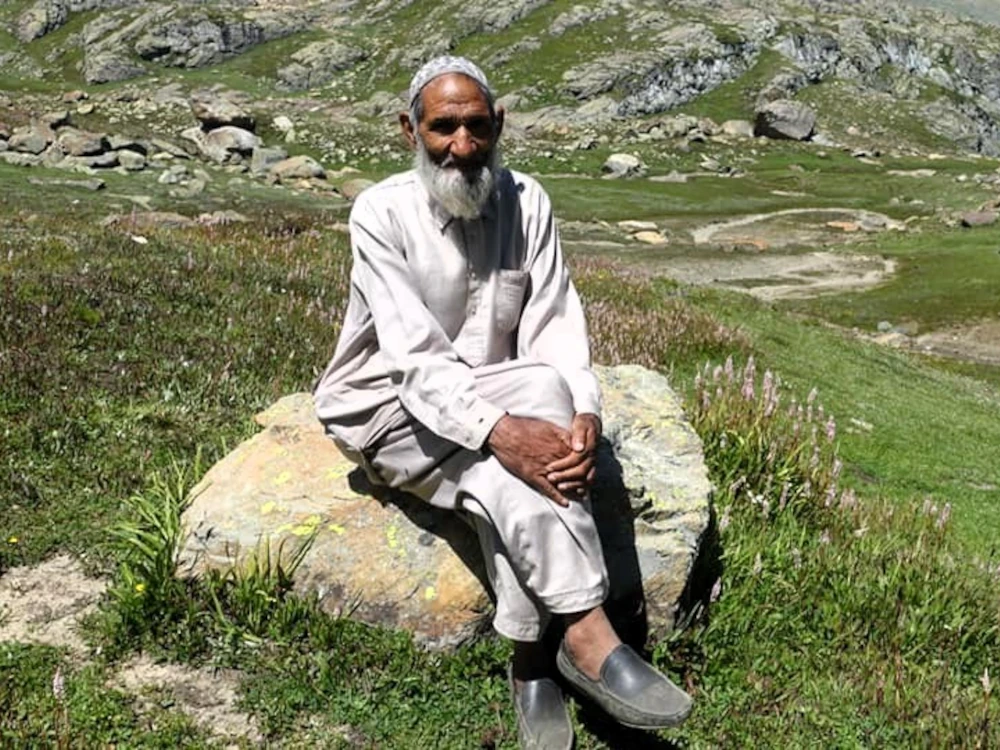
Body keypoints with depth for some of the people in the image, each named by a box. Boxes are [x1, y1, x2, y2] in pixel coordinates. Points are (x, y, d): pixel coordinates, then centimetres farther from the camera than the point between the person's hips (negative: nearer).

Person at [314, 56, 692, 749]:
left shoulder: (526, 203, -4)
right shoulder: (381, 212, -16)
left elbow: (554, 326, -11)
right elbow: (414, 355, -26)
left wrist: (584, 413, -31)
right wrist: (498, 430, -42)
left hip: (483, 392, 3)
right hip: (390, 407, -3)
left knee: (545, 387, -31)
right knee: (503, 467, -34)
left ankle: (531, 658, -30)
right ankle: (589, 639, -30)